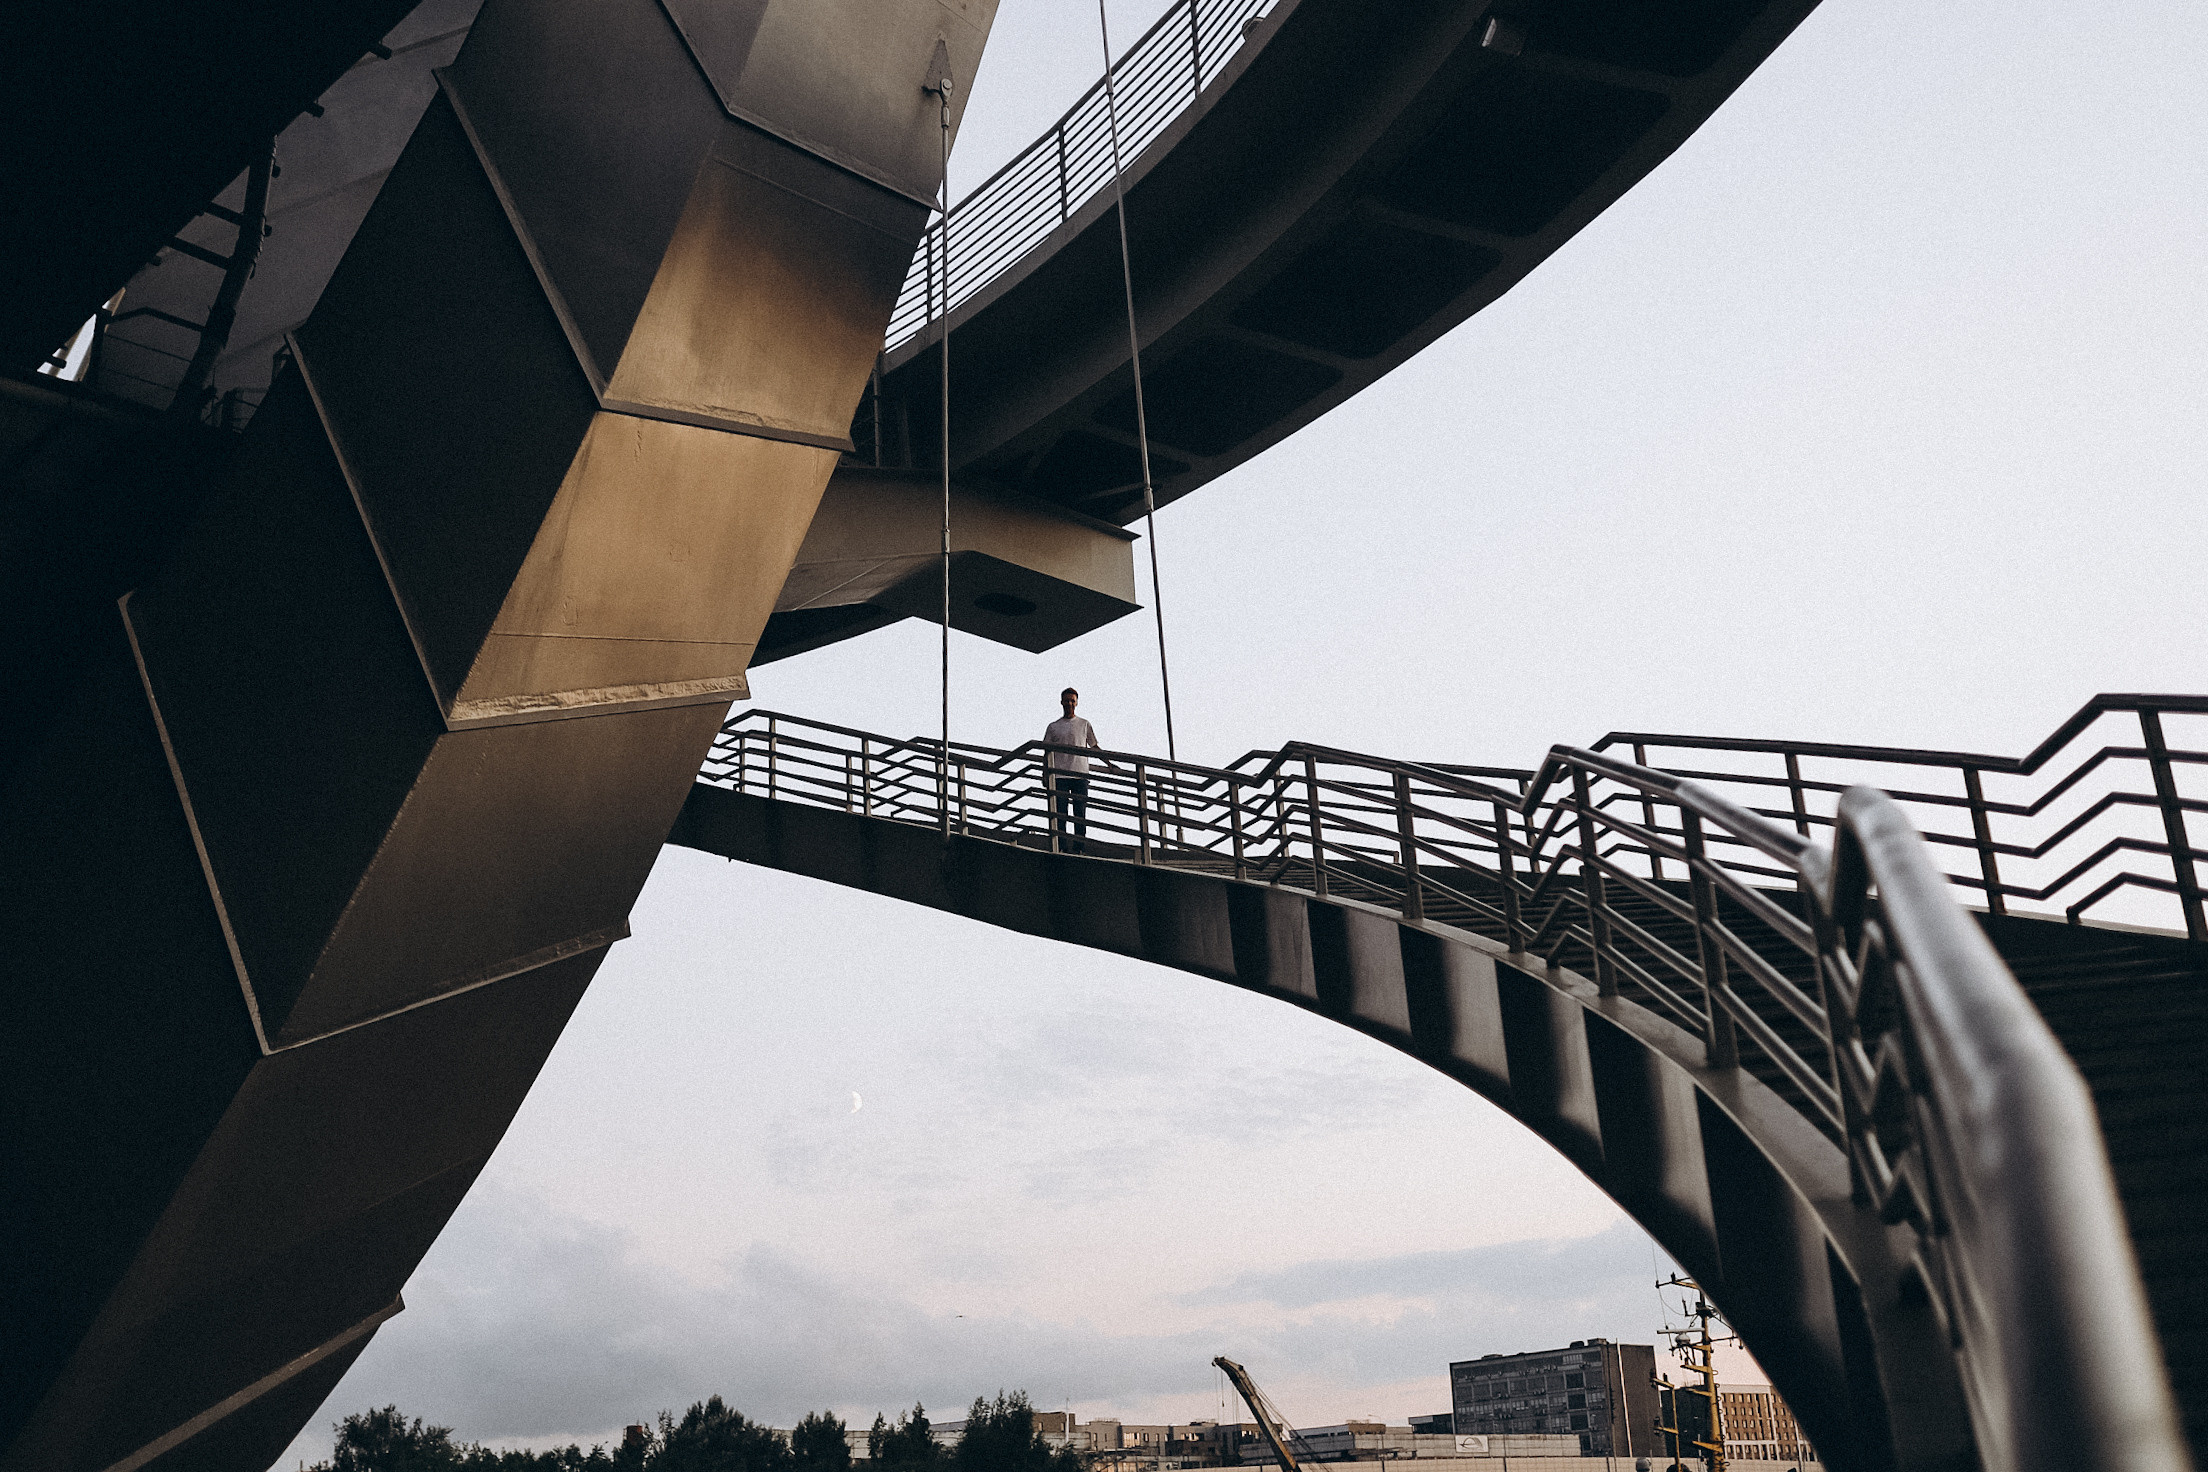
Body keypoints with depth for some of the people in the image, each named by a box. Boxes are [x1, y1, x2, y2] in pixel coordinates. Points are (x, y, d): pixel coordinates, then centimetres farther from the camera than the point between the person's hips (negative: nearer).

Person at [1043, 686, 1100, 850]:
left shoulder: (1084, 725, 12)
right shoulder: (1053, 727, 12)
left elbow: (1094, 747, 15)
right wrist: (1045, 774, 2)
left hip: (1080, 775, 0)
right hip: (1059, 775, 0)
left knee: (1080, 813, -2)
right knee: (1061, 813, -2)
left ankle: (1080, 846, 0)